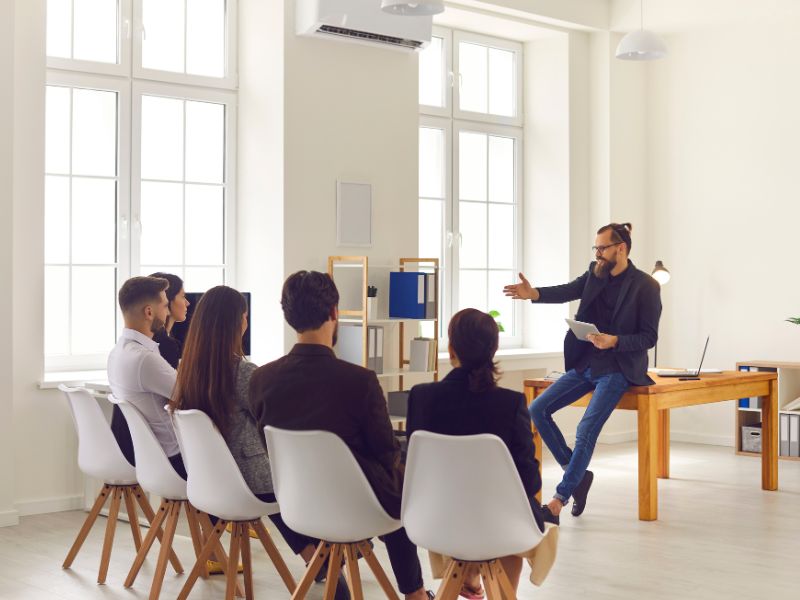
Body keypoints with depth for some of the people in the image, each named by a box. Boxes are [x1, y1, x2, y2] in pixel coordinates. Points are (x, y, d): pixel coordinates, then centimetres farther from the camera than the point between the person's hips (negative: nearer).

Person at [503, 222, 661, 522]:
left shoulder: (645, 286, -9)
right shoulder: (595, 274, 7)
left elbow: (648, 337, -10)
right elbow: (567, 291, -11)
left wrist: (614, 341, -26)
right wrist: (534, 293, -30)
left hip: (617, 369, -7)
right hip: (584, 364, 7)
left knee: (586, 431, -20)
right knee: (537, 410, -3)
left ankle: (560, 498, -10)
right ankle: (577, 473, 8)